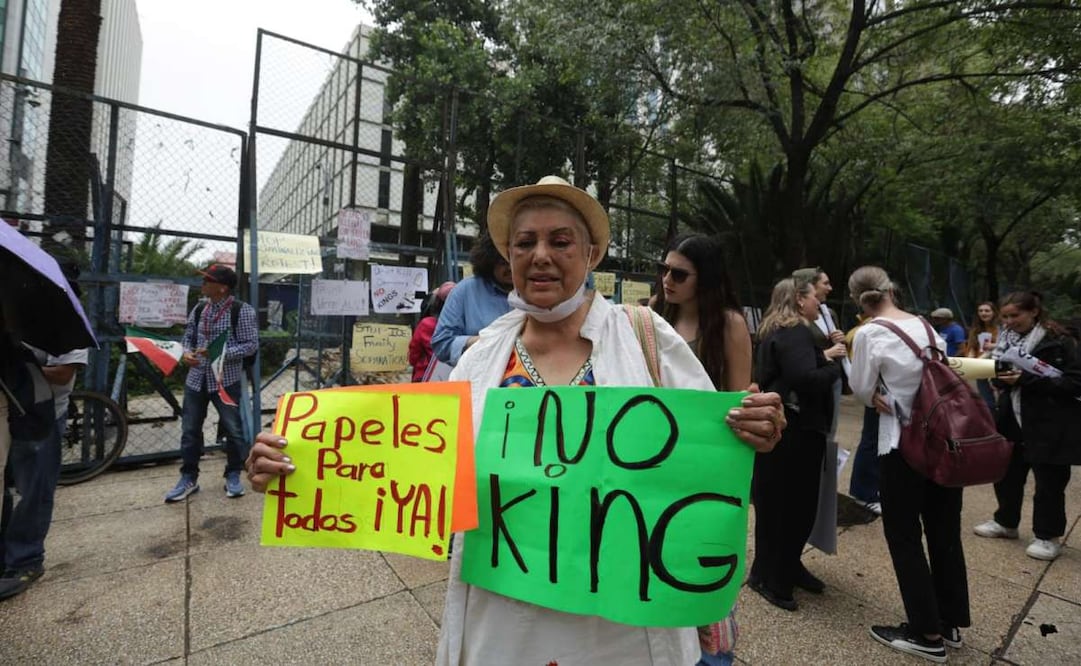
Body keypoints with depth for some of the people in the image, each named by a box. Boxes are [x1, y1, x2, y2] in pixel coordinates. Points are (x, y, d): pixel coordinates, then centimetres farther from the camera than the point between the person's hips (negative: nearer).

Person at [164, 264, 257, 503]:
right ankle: (189, 477, 25)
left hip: (226, 380, -5)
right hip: (196, 379, 6)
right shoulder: (198, 309, 8)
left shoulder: (241, 311, -10)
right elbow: (188, 336, 17)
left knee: (232, 429, 4)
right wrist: (186, 353, -5)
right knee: (190, 429, 10)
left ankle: (233, 476, 21)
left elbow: (251, 345, -12)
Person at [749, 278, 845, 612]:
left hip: (785, 427, 10)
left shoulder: (777, 331, 15)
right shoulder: (795, 332, -16)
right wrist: (834, 366, -12)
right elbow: (805, 378, -29)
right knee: (784, 504, 1)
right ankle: (768, 577, 15)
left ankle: (788, 568, 32)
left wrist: (823, 356, 9)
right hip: (792, 431, -10)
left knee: (798, 502, 18)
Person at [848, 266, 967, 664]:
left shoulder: (869, 334, -14)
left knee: (905, 537, 8)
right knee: (945, 532, 17)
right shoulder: (927, 326, 4)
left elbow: (861, 390, -7)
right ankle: (950, 624, 32)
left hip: (903, 445, -6)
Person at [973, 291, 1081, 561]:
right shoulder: (1007, 339, 7)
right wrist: (1000, 374, -9)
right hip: (1013, 421, 6)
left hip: (1049, 426, -5)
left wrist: (1026, 379, -25)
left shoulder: (1058, 342, -11)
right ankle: (1005, 522, 31)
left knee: (1048, 483, 6)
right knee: (1006, 475, 14)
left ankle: (1047, 536, 23)